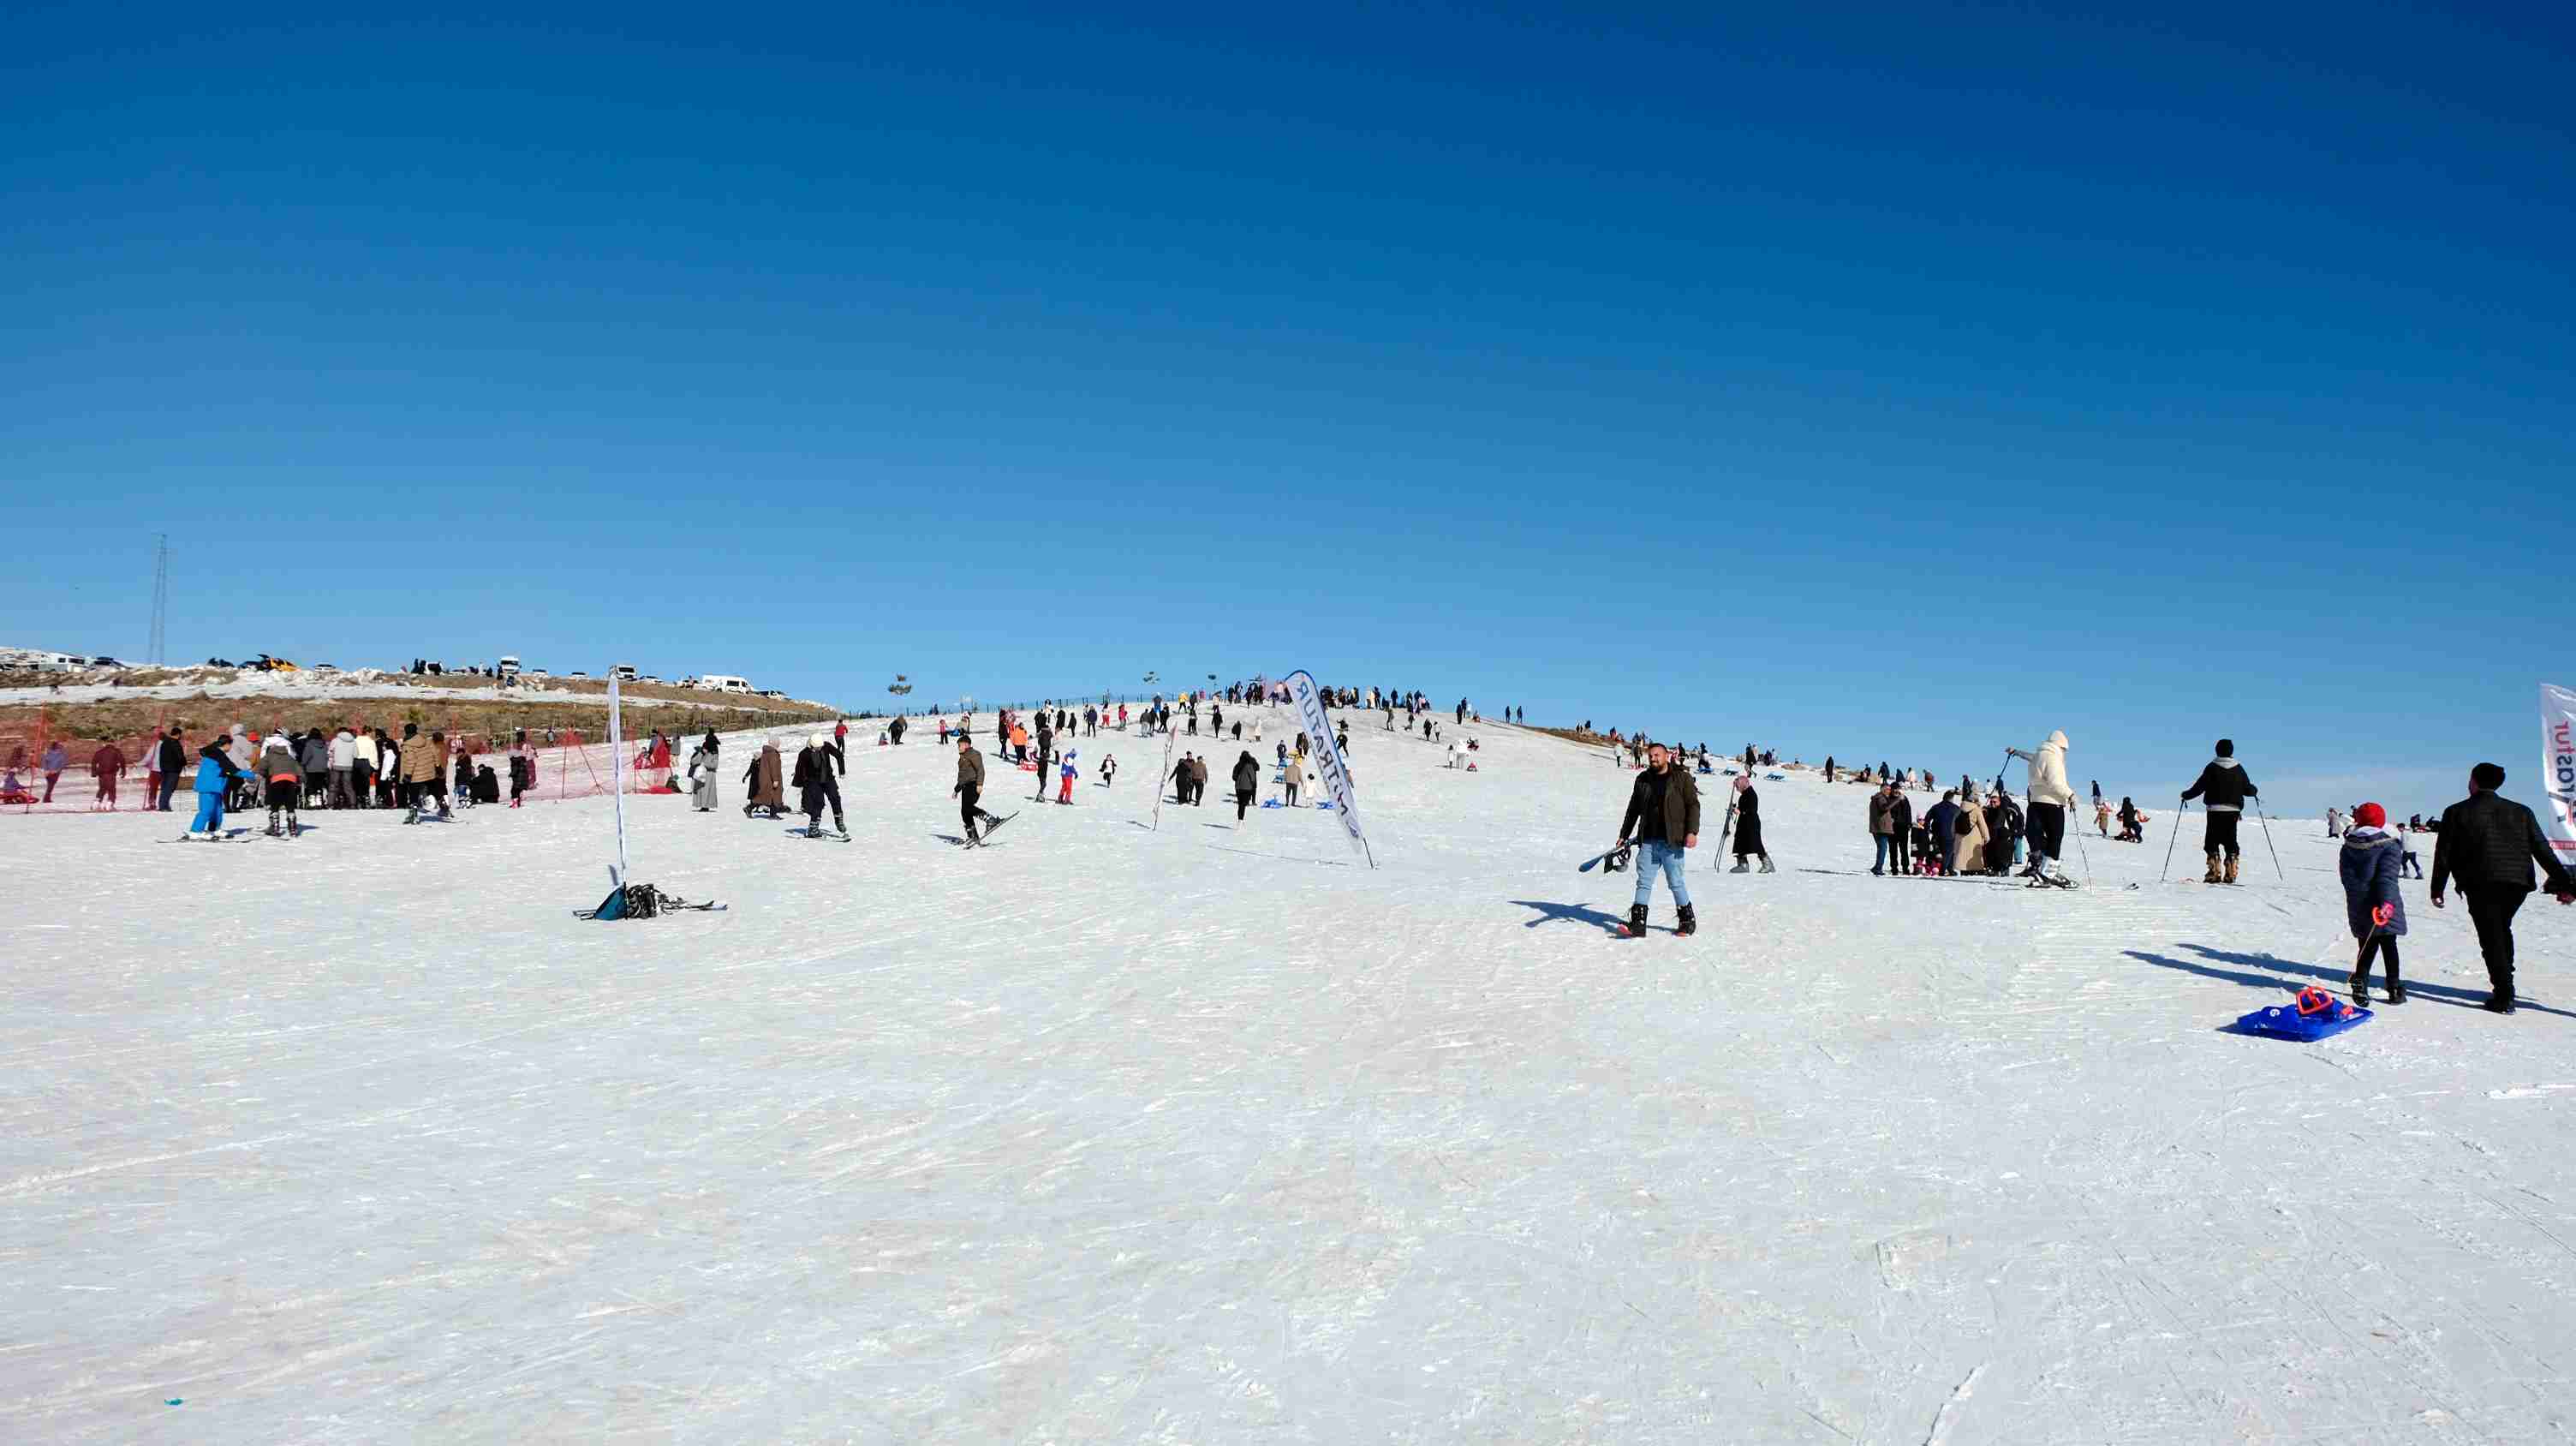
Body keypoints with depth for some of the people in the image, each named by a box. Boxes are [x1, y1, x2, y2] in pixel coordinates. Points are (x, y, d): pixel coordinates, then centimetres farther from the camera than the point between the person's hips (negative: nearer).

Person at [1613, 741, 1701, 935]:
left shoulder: (1682, 778, 2)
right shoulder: (1642, 780, 15)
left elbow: (1693, 805, -2)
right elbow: (1633, 810, 21)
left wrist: (1692, 831, -13)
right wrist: (1623, 836, 20)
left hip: (1672, 842, -4)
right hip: (1647, 841, 4)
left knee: (1675, 882, 1)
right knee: (1644, 882, 0)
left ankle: (1688, 920, 17)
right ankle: (1638, 923, 0)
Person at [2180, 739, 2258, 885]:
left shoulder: (2212, 767, -5)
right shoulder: (2238, 769, 4)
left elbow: (2199, 787, -7)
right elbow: (2248, 789, 9)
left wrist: (2186, 795, 9)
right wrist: (2255, 791, 33)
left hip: (2215, 810, -3)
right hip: (2233, 811, 3)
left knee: (2212, 842, 1)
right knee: (2230, 841, 9)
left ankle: (2214, 873, -6)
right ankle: (2231, 874, 5)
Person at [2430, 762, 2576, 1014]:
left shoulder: (2457, 812, 5)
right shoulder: (2521, 812, 13)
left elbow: (2444, 853, 3)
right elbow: (2543, 851, 8)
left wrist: (2437, 889, 8)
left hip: (2480, 883, -4)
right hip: (2518, 881, 4)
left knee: (2491, 936, 0)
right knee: (2502, 928, 24)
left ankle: (2504, 997, -6)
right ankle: (2504, 981, 25)